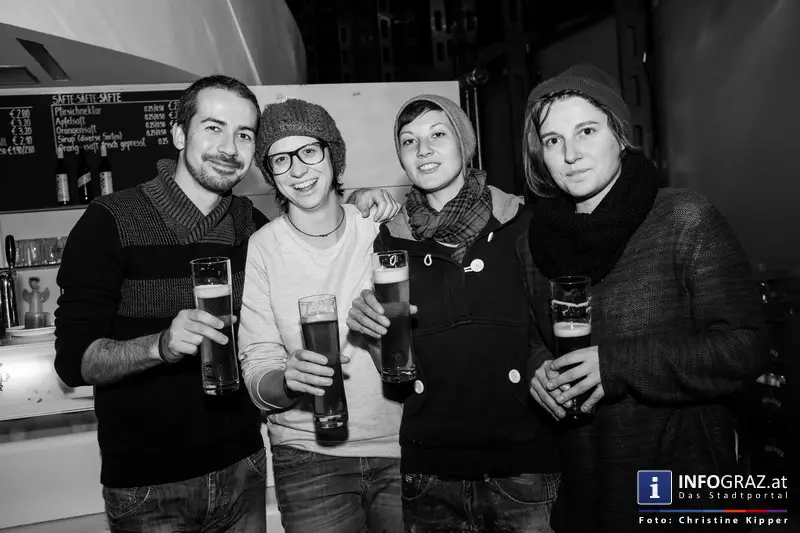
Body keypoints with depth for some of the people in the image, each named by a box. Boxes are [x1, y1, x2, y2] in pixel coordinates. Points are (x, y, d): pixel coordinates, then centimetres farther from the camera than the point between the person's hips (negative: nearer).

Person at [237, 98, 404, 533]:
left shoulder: (383, 226, -3)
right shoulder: (261, 249, -8)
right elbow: (258, 376, -9)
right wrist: (290, 380, -29)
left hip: (400, 447, 2)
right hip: (309, 455, -2)